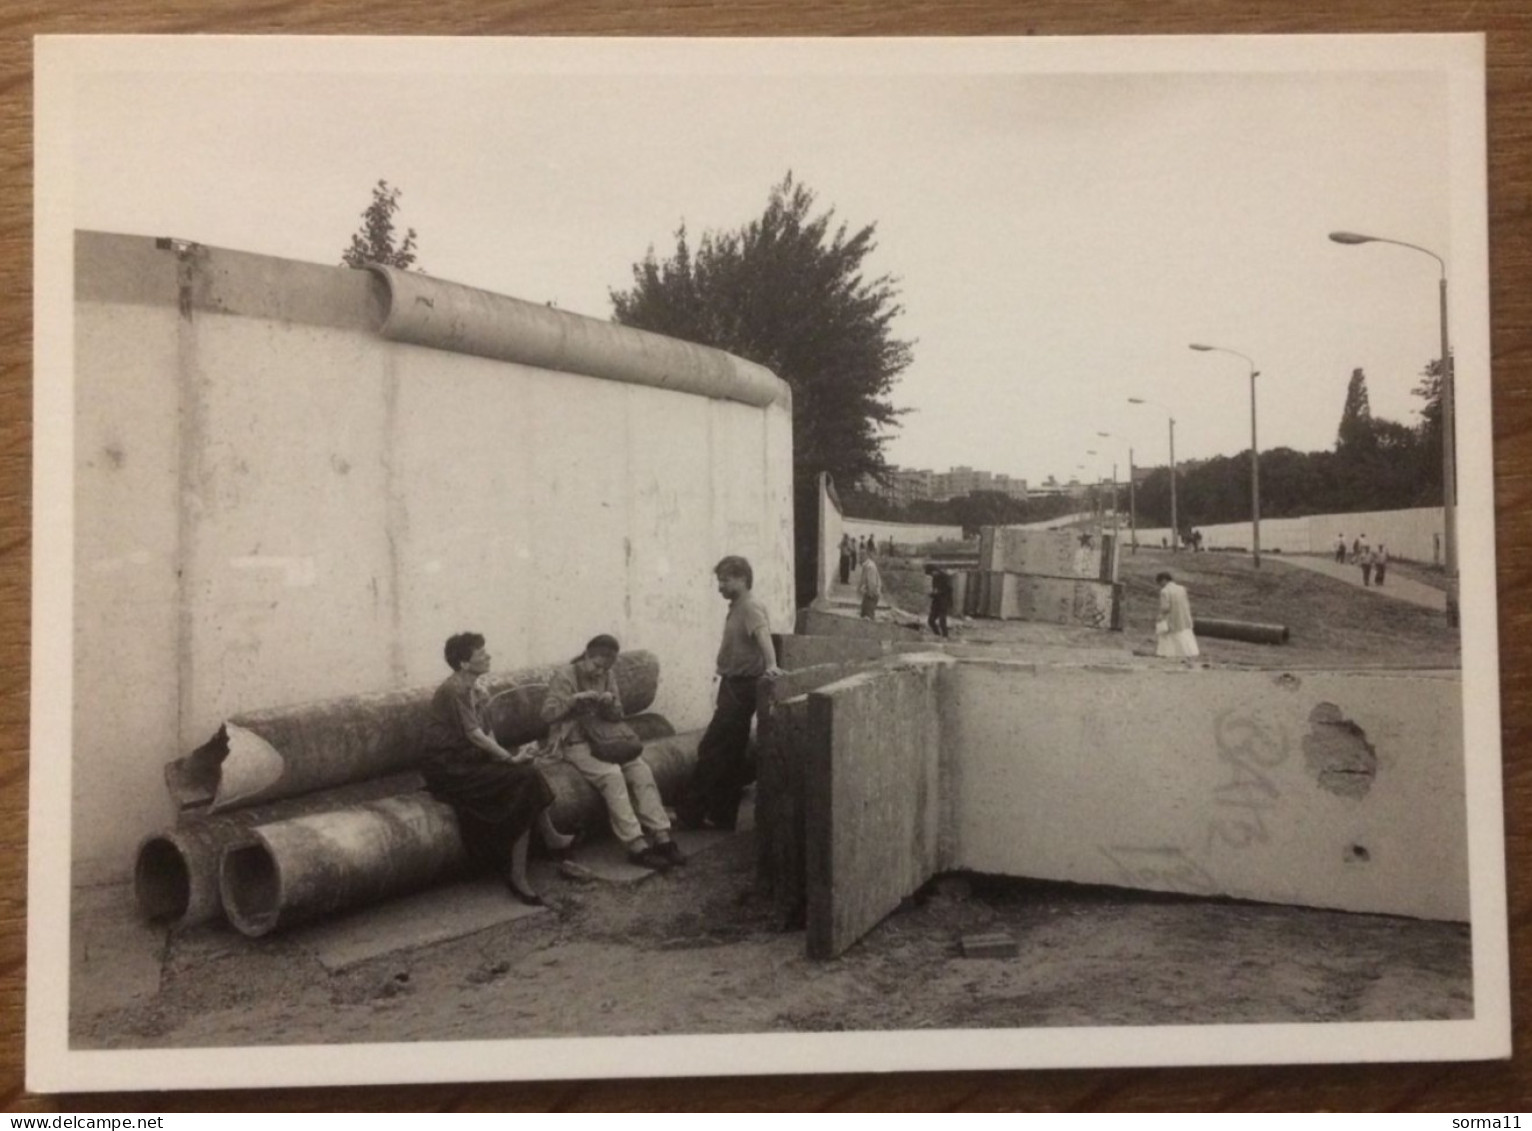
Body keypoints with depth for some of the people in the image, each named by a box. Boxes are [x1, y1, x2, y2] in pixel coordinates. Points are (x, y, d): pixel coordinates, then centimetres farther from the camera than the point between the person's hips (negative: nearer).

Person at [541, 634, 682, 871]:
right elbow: (547, 714, -14)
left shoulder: (608, 676, 9)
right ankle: (637, 848, -33)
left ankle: (662, 839, -21)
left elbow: (617, 715, 13)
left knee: (642, 770, -19)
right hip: (575, 744, -6)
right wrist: (575, 699, -27)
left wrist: (611, 703, -10)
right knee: (612, 775, -31)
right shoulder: (564, 677, -7)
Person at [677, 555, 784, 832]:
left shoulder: (751, 607, -15)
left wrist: (771, 665, -50)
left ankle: (690, 814, -2)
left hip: (741, 688, -10)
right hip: (733, 686, 10)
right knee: (731, 754, 12)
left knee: (711, 750, -7)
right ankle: (722, 815, 18)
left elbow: (763, 635, -33)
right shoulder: (737, 608, 15)